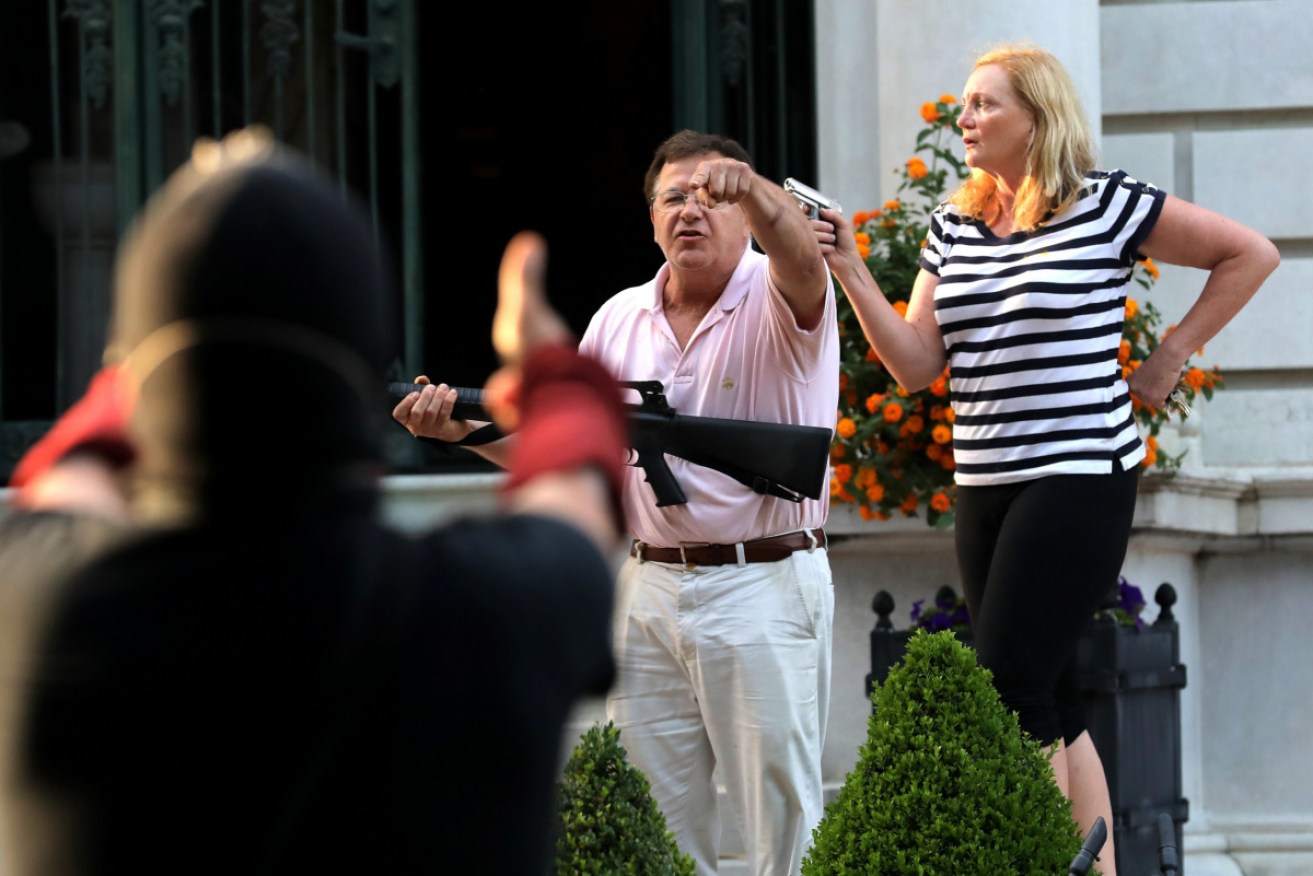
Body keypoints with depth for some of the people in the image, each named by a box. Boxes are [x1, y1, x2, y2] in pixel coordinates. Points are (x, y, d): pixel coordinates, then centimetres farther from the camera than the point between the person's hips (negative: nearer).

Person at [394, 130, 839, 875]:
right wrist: (464, 428, -3)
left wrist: (753, 190, -51)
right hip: (651, 591, 5)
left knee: (783, 811, -3)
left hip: (766, 589, -5)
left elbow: (801, 258, -30)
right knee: (655, 815, 9)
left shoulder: (778, 302, -4)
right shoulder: (620, 319, 11)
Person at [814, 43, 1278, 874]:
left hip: (1080, 477, -7)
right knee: (1049, 695, 9)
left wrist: (1170, 356, -1)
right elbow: (917, 362, 5)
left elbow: (1251, 253, 0)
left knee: (1010, 681, -15)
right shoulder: (952, 227, 10)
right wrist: (851, 273, -6)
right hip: (985, 485, 7)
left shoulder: (1106, 206, -6)